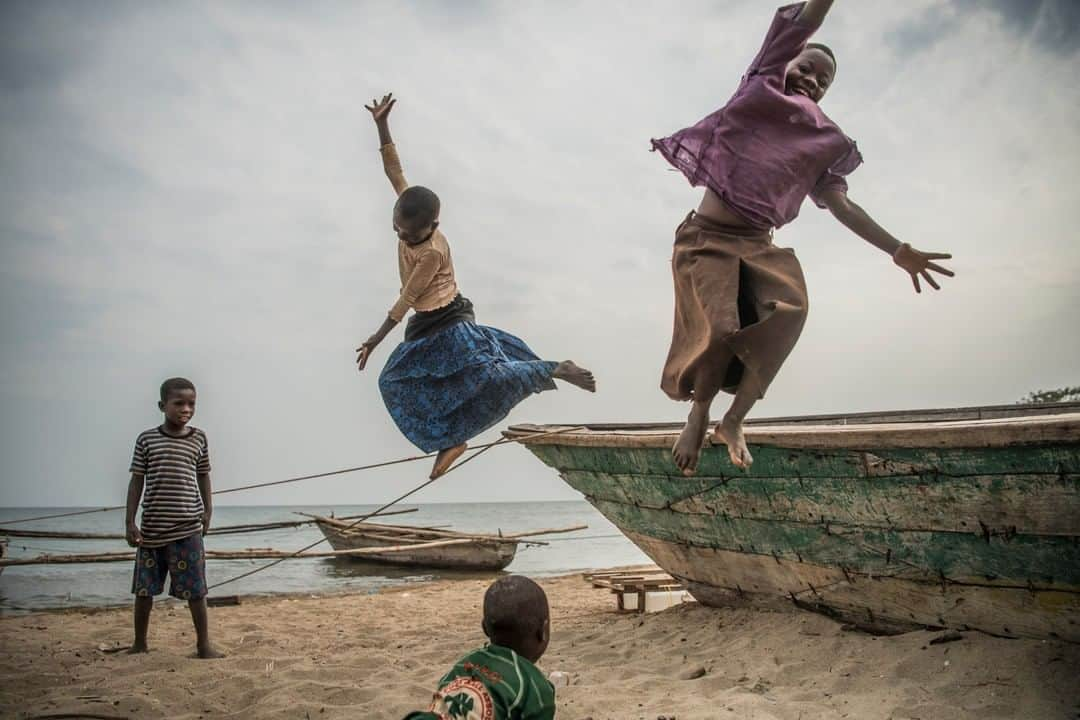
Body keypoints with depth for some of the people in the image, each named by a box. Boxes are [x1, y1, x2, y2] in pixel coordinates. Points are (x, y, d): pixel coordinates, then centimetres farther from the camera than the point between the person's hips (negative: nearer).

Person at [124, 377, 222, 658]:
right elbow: (136, 481, 1)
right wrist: (130, 522, -3)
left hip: (188, 527, 0)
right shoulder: (146, 439, -1)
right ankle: (140, 643, 26)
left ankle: (203, 644, 10)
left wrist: (207, 511, 12)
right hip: (151, 527, 0)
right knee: (144, 588, 11)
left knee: (195, 589, 0)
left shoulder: (198, 438, 3)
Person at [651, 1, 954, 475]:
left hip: (758, 245, 3)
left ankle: (734, 421, -15)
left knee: (789, 308, -26)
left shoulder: (820, 143, 13)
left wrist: (898, 250, -1)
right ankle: (698, 419, 4)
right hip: (707, 238, -3)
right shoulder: (759, 92, 8)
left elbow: (842, 205, 6)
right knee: (719, 329, -22)